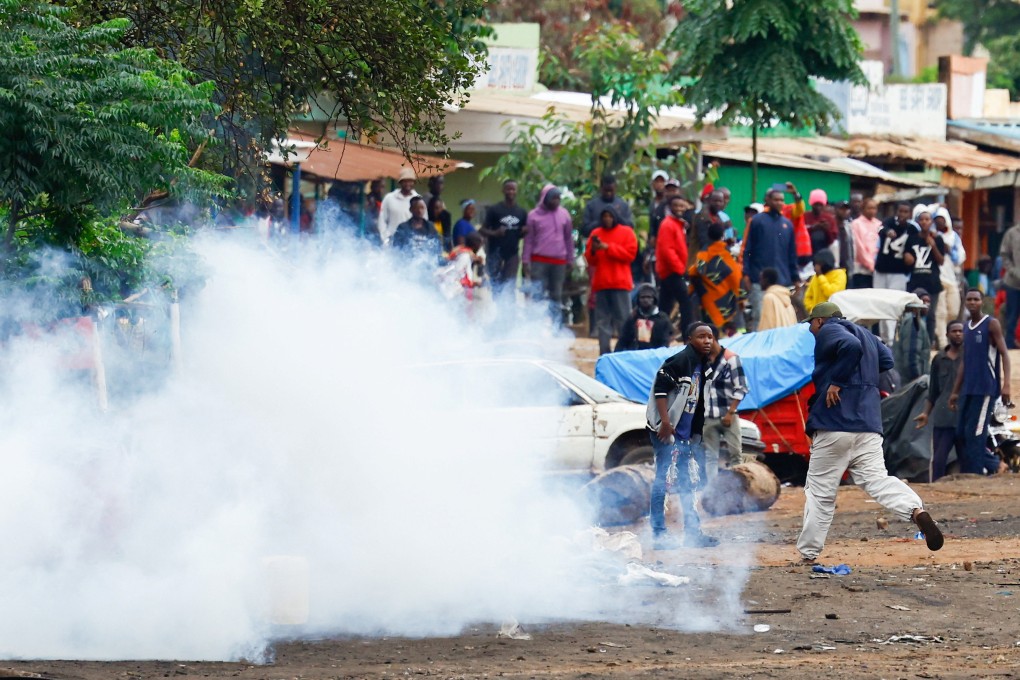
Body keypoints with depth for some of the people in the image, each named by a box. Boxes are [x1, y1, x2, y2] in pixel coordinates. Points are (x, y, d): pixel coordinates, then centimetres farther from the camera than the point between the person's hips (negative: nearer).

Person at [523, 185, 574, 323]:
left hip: (559, 262, 3)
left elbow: (569, 238, 12)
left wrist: (570, 260, 10)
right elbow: (528, 239, 1)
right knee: (538, 295, -6)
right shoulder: (534, 215, 0)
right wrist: (526, 261, -4)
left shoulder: (564, 214, 7)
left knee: (556, 295, 8)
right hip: (539, 261, -3)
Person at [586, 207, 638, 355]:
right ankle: (604, 352, 2)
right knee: (602, 320, 1)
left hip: (621, 283, -3)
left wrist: (608, 247, -12)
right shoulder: (596, 233, 14)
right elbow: (590, 260, 12)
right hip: (601, 284, 3)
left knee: (623, 318, -5)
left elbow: (630, 254, -7)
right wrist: (593, 250, -10)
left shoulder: (626, 232, 4)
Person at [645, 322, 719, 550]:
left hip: (684, 434, 9)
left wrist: (696, 435, 20)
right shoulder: (680, 361, -13)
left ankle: (693, 532, 18)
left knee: (688, 482, 12)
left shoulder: (702, 367, 15)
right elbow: (660, 387, -19)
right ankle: (659, 535, -5)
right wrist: (665, 422, -23)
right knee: (662, 478, -7)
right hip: (666, 430, -9)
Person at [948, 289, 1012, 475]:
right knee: (961, 434, 5)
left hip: (985, 388, -8)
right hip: (967, 389, 8)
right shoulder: (967, 327, 16)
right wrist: (955, 391, 19)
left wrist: (1006, 384, -20)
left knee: (974, 433, -10)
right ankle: (995, 464, 15)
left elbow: (1004, 354, -9)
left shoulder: (991, 324, -4)